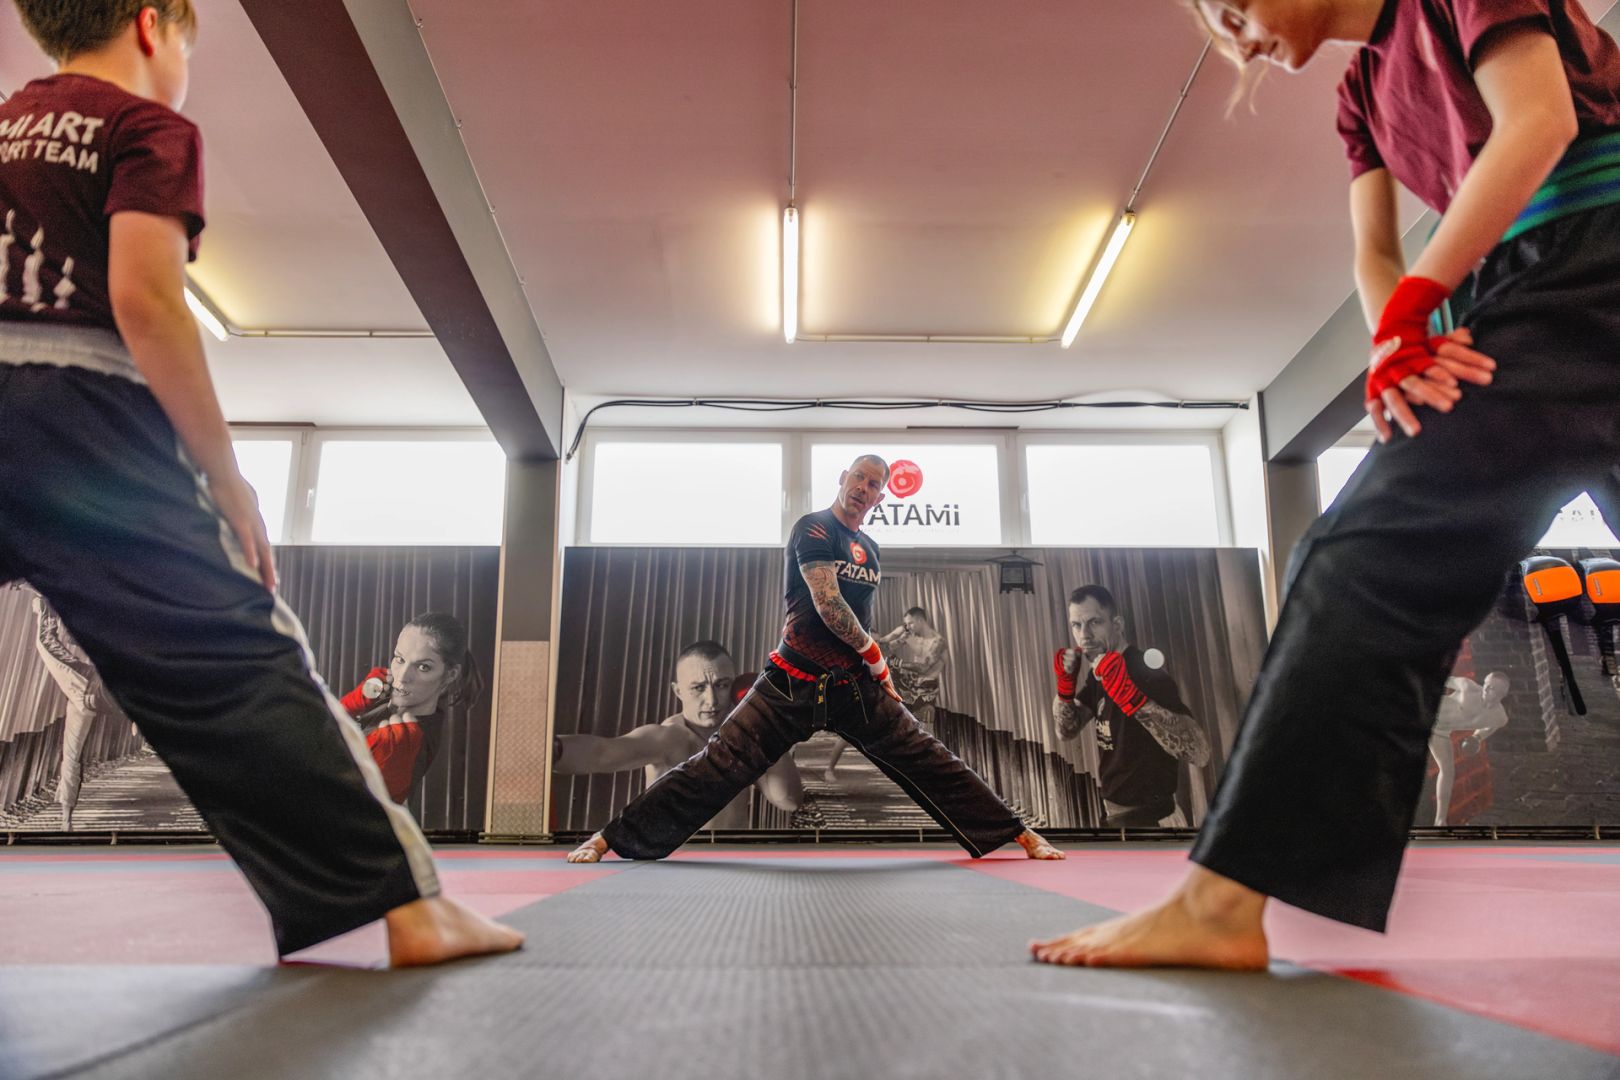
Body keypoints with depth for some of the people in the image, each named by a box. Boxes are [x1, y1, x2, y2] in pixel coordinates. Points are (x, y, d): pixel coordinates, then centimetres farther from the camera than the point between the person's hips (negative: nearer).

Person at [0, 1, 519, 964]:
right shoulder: (150, 129, 4)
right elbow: (144, 298, -11)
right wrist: (228, 478, -9)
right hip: (84, 426, -6)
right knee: (242, 662, -10)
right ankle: (408, 901, -11)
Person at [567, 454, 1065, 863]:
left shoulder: (869, 549, 15)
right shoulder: (814, 528, -7)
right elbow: (828, 605, -17)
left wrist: (880, 678, 12)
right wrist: (875, 655, -7)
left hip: (854, 685, 6)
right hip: (794, 684, -6)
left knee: (927, 760, 6)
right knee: (717, 766, -7)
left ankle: (1020, 834, 15)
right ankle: (612, 838, 3)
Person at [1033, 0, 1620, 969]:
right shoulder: (1365, 88, 22)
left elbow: (1540, 122, -13)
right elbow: (1375, 255, 14)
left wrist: (1410, 313, -13)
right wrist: (1404, 346, -7)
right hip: (1526, 293, 10)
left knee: (1383, 547, -21)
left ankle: (1224, 899, -23)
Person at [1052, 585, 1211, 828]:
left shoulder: (1146, 673, -24)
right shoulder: (1098, 672, 2)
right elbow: (1066, 730, 6)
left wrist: (1130, 696, -45)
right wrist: (1066, 681, -11)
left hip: (1149, 817, -8)